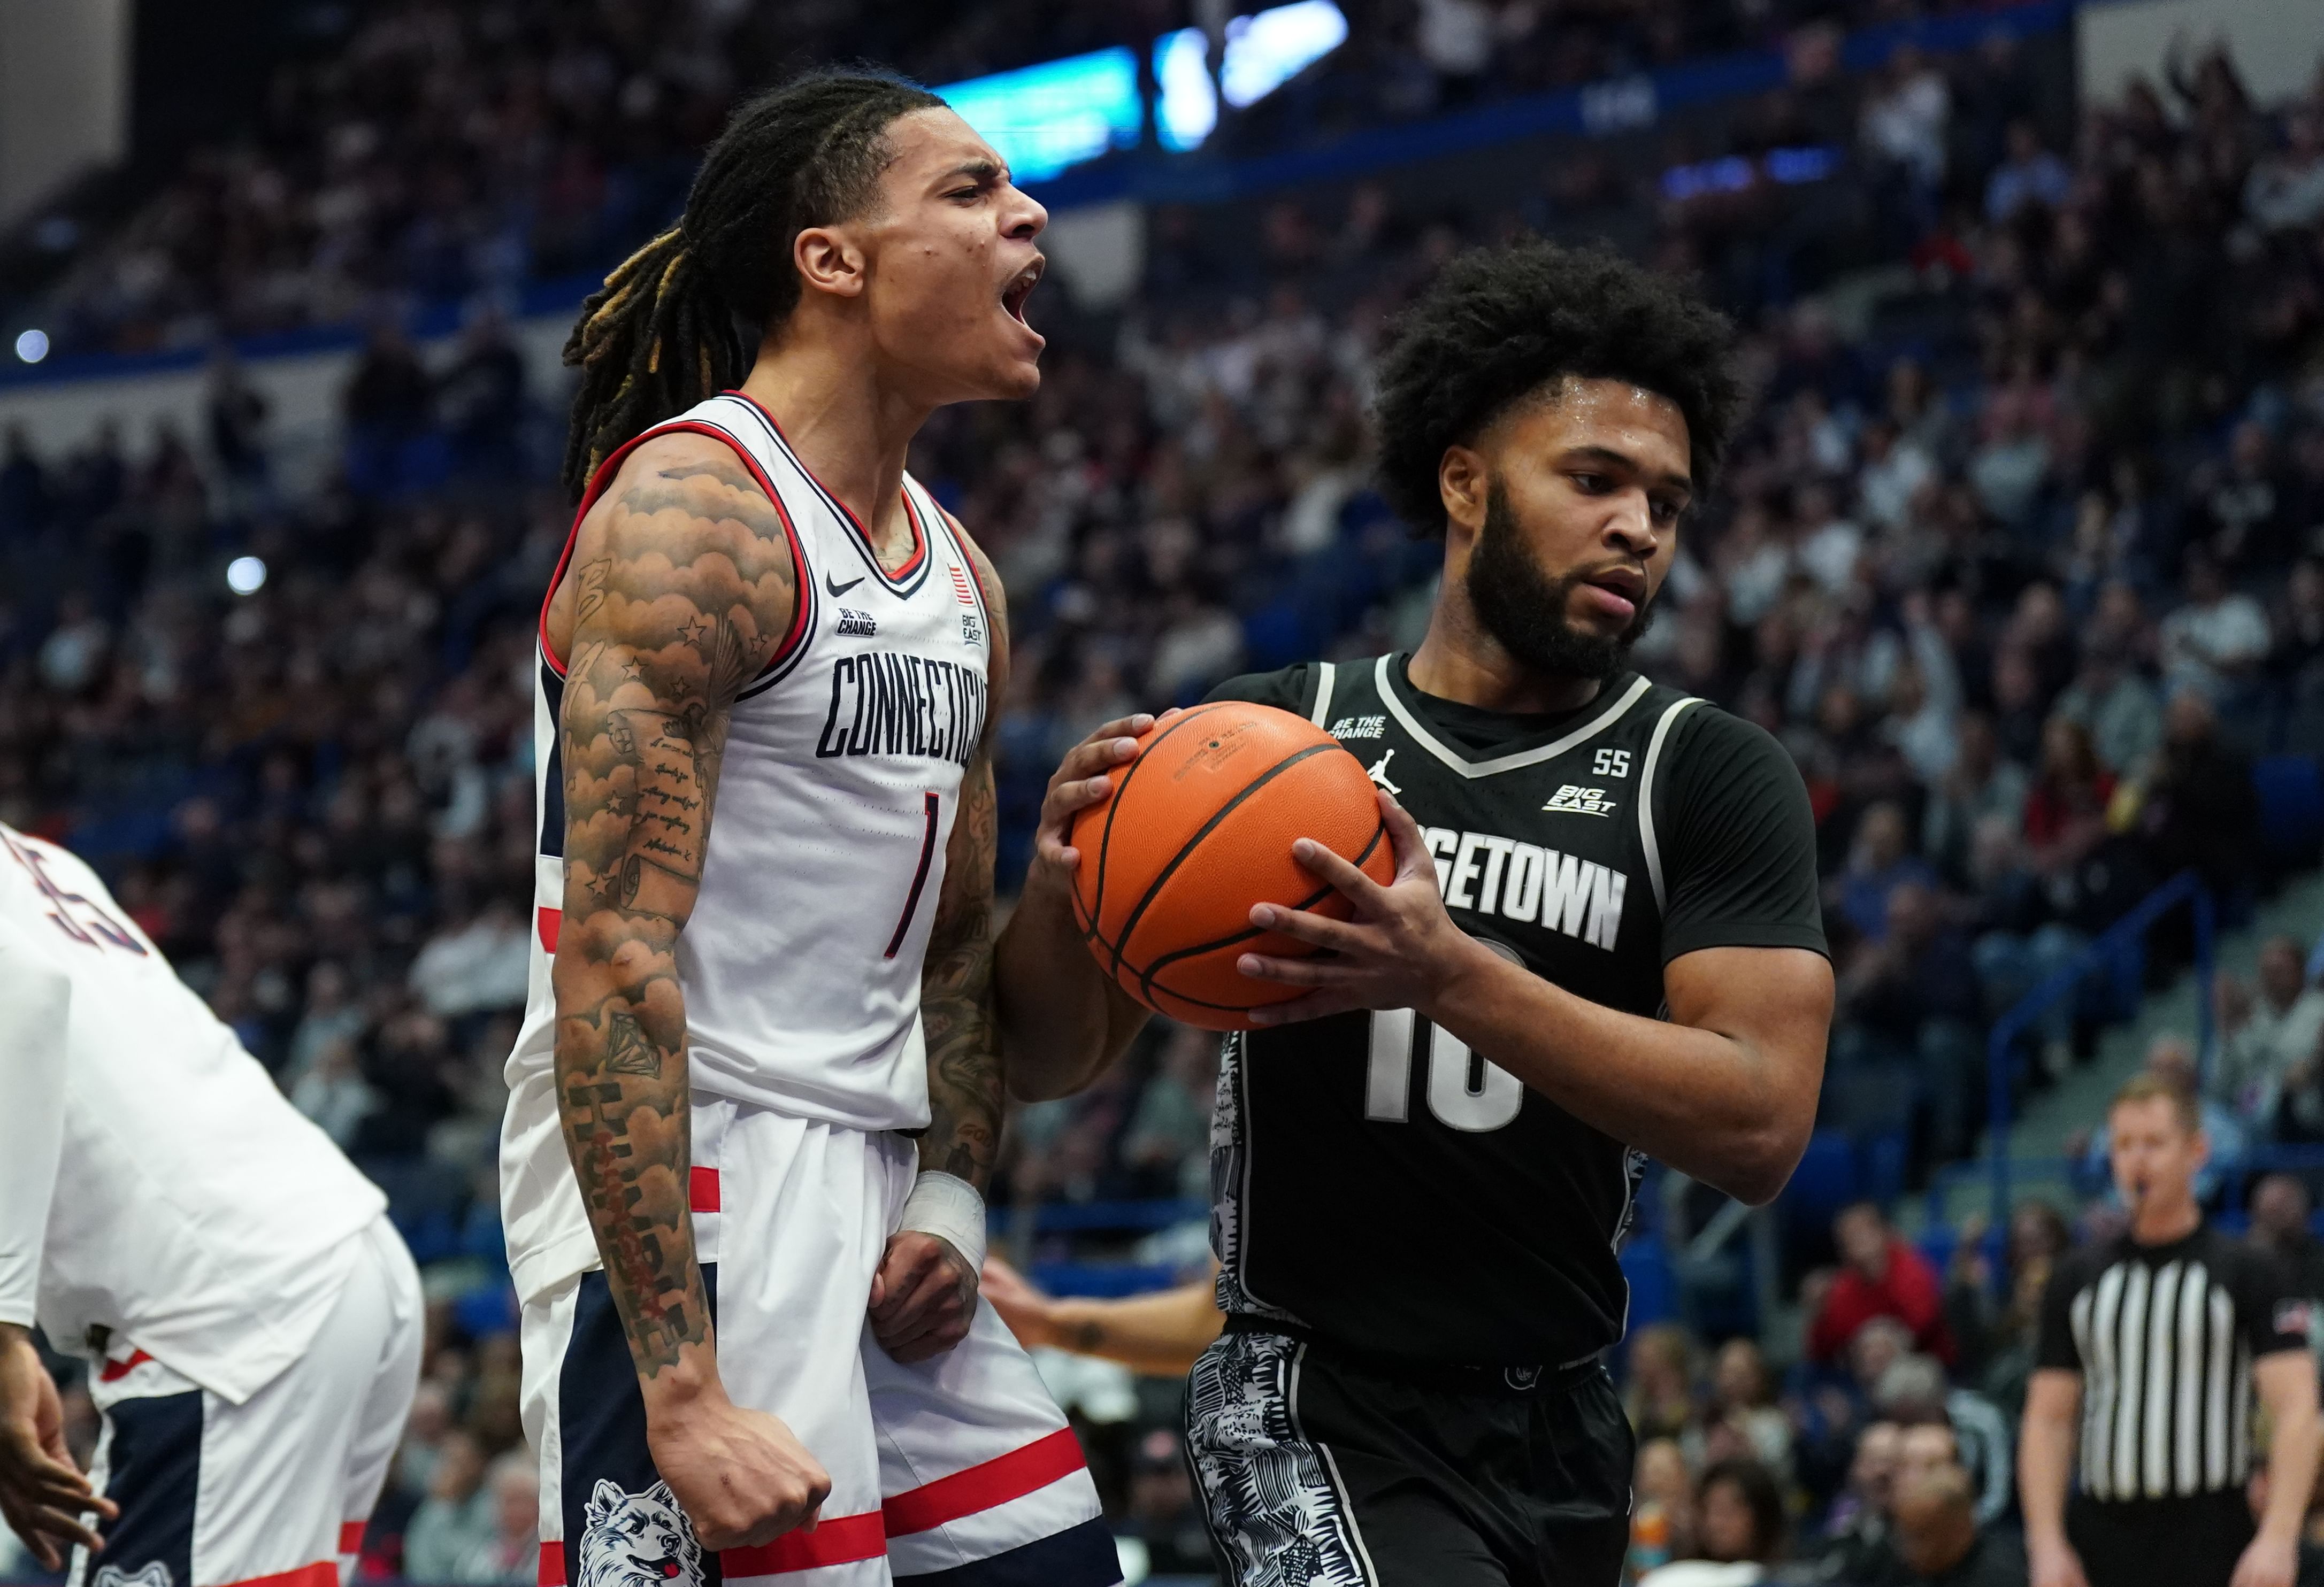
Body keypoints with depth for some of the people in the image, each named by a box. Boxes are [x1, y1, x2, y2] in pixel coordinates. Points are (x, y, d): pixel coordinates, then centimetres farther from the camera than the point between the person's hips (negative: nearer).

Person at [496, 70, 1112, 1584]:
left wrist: (952, 1209, 4)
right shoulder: (691, 511, -14)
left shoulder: (960, 572, 14)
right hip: (679, 1190, -9)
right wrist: (682, 1391, -26)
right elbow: (615, 962, -21)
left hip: (870, 1190, 9)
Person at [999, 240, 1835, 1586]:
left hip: (1564, 1431, 3)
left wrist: (1454, 977, -27)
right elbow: (1055, 1061, 4)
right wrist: (1059, 885, -19)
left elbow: (1763, 1124, -15)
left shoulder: (1716, 779, -1)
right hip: (1320, 1414, -3)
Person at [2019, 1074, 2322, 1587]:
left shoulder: (2245, 1272, 0)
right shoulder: (2078, 1279, 11)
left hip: (2211, 1545, -3)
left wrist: (2278, 1538, -20)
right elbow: (2048, 1420, 10)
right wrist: (2048, 1546, -3)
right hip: (2101, 1542, 3)